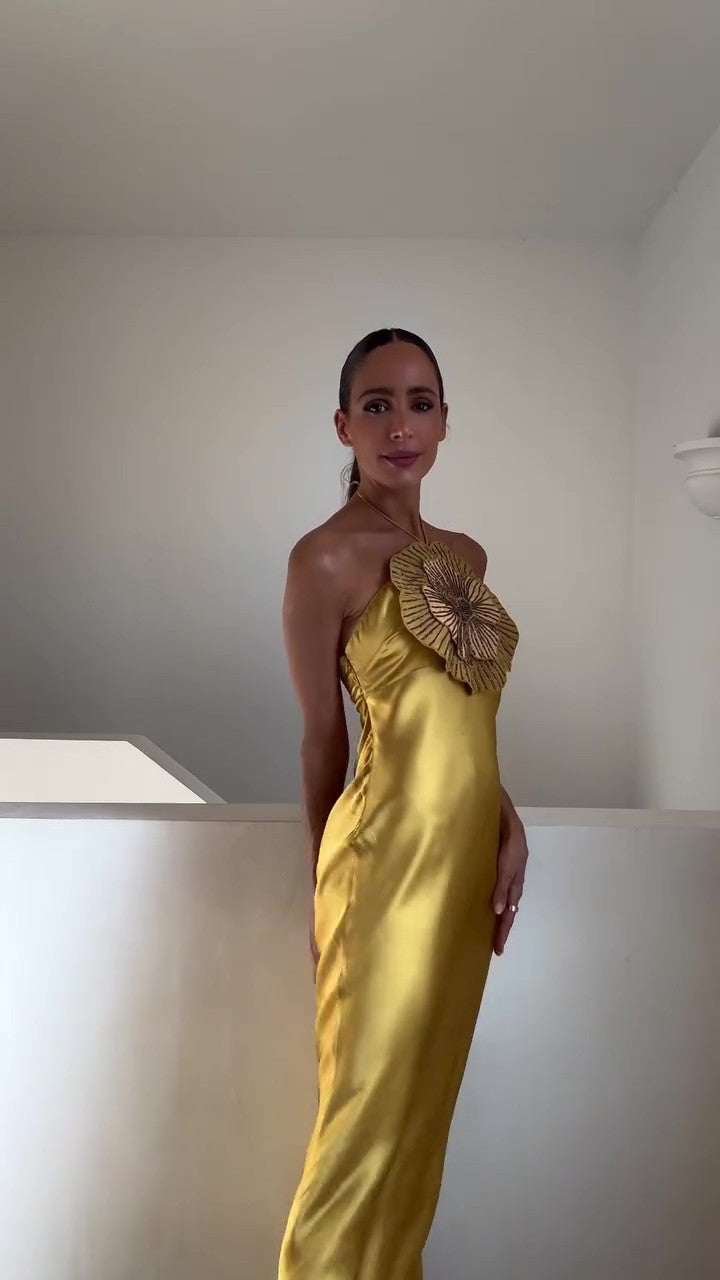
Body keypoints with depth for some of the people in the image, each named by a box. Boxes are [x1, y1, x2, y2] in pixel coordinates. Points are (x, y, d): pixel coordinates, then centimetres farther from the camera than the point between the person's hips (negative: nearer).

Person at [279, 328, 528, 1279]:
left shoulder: (465, 555, 11)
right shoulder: (326, 556, -11)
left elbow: (467, 719, 12)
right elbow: (322, 735, -6)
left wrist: (509, 828, -1)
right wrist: (331, 877, 1)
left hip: (468, 843, 7)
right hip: (392, 848, -7)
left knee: (429, 1084, 19)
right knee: (374, 1097, 6)